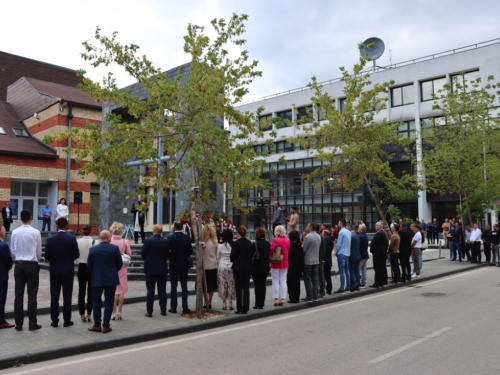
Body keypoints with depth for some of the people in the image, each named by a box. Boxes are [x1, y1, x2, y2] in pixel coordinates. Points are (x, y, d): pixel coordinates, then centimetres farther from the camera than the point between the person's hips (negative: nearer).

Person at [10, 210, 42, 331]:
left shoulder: (15, 232, -2)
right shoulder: (36, 232, -11)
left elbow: (12, 250, 6)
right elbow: (39, 251, -4)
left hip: (18, 265, 3)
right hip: (31, 265, -3)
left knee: (18, 295, 8)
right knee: (32, 295, 2)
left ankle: (18, 324, 13)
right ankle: (32, 324, 7)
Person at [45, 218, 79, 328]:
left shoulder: (50, 239, -6)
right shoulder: (72, 239, -10)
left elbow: (47, 257, -2)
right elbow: (76, 255, -5)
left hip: (54, 270, 1)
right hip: (68, 270, -1)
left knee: (54, 296, 8)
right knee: (67, 296, 5)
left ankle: (54, 321, 13)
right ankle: (67, 320, 9)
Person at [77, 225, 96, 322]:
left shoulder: (77, 241, -5)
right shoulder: (95, 242, -10)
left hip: (81, 268, 2)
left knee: (81, 292, 9)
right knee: (91, 292, 6)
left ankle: (82, 315, 15)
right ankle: (89, 315, 10)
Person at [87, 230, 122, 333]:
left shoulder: (93, 249, -5)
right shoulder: (115, 248, -9)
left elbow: (89, 265, 2)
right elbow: (119, 264, -2)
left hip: (97, 279, 1)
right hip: (111, 279, -1)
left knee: (96, 302, 13)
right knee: (108, 302, 5)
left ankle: (97, 325, 14)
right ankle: (106, 326, 7)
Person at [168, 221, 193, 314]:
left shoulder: (170, 238, -9)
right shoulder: (186, 238, -5)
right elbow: (190, 251, -1)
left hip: (173, 265, -1)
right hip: (184, 265, 1)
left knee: (173, 287, 5)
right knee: (184, 286, 6)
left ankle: (173, 307, 7)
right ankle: (185, 308, 6)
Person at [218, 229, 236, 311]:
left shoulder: (220, 246, -7)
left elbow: (218, 257, 4)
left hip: (222, 266, 0)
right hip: (231, 266, 0)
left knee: (223, 285, 8)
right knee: (231, 285, 8)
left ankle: (224, 304, 12)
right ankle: (230, 304, 11)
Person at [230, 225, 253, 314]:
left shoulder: (236, 243, -14)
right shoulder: (250, 243, -1)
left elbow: (232, 256, -9)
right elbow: (252, 255, 6)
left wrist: (234, 261, 11)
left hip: (238, 268, -4)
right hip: (248, 267, 4)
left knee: (238, 288, 2)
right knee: (246, 288, 9)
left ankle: (239, 309, 3)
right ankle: (245, 308, 12)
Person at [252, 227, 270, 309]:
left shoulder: (255, 244, -15)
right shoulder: (268, 244, 2)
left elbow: (255, 256, -16)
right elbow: (269, 255, 7)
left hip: (257, 267, -5)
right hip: (265, 267, 5)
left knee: (257, 285, 2)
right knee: (263, 285, 10)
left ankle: (258, 304, 5)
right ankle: (261, 304, 15)